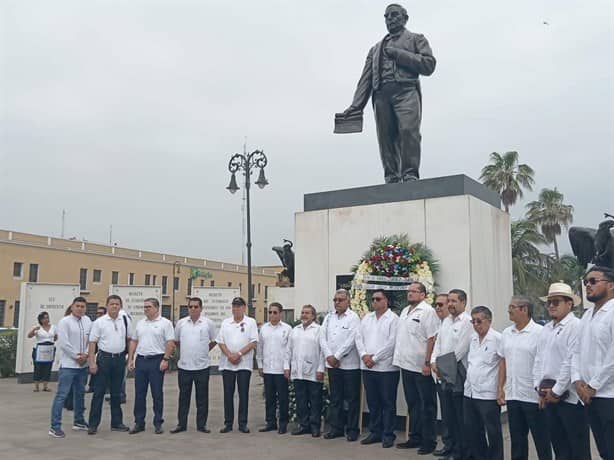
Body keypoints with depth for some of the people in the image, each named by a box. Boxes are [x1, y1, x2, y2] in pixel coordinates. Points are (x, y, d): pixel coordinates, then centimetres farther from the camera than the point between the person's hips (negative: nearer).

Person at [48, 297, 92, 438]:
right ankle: (55, 426, -2)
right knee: (61, 395, -6)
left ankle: (79, 421, 29)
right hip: (68, 364, -6)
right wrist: (77, 357, -11)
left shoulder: (88, 321, 7)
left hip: (83, 364, 6)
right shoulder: (65, 322, -8)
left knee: (80, 393, 16)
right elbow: (63, 343, -14)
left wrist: (85, 354, -8)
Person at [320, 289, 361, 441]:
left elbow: (351, 340, -14)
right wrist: (329, 356, -7)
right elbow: (322, 337, 6)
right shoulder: (329, 317, 12)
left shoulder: (353, 317, -5)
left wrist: (337, 357, -13)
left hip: (350, 364, -5)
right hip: (332, 365, 5)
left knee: (352, 399, 3)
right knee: (335, 398, 11)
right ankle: (336, 428, 20)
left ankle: (352, 429, 12)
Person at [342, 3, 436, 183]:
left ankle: (410, 175, -24)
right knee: (386, 137, -9)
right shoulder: (376, 49, 32)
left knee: (408, 130, -23)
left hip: (406, 90, -3)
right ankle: (391, 179, -10)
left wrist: (398, 53, 0)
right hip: (381, 95, 4)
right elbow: (366, 79, 21)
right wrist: (356, 104, 6)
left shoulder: (416, 39, 21)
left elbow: (429, 64, 5)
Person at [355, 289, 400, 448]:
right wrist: (364, 355, -7)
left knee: (388, 403, 3)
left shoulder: (393, 318, -5)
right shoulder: (367, 318, 14)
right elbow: (359, 337, 10)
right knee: (372, 402, 13)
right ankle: (375, 432, 23)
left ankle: (388, 435, 12)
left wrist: (374, 358, -13)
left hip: (387, 367, -5)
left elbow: (392, 342, -13)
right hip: (367, 367, 6)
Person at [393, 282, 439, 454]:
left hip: (422, 367, -8)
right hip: (406, 365, 8)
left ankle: (429, 441, 12)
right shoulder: (405, 311, 14)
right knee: (412, 404, 16)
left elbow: (432, 339, -16)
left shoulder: (427, 311, -11)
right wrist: (399, 359, 13)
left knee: (426, 405, 3)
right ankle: (414, 438, 27)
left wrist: (427, 362, -19)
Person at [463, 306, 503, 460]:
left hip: (488, 395, -7)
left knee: (493, 433, 6)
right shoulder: (473, 338, 11)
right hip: (469, 393, 7)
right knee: (471, 431, 14)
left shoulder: (498, 339, -11)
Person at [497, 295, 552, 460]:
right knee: (517, 440, 15)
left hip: (534, 396, -6)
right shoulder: (506, 333, 8)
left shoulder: (539, 332, -11)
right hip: (512, 395, 6)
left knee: (541, 440, 7)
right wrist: (500, 388, 11)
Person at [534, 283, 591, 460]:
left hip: (569, 397, -8)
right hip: (549, 396, 8)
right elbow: (539, 359, 17)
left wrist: (556, 391, -15)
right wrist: (540, 387, 7)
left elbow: (572, 362, -18)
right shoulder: (546, 329, 15)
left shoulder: (576, 326, -11)